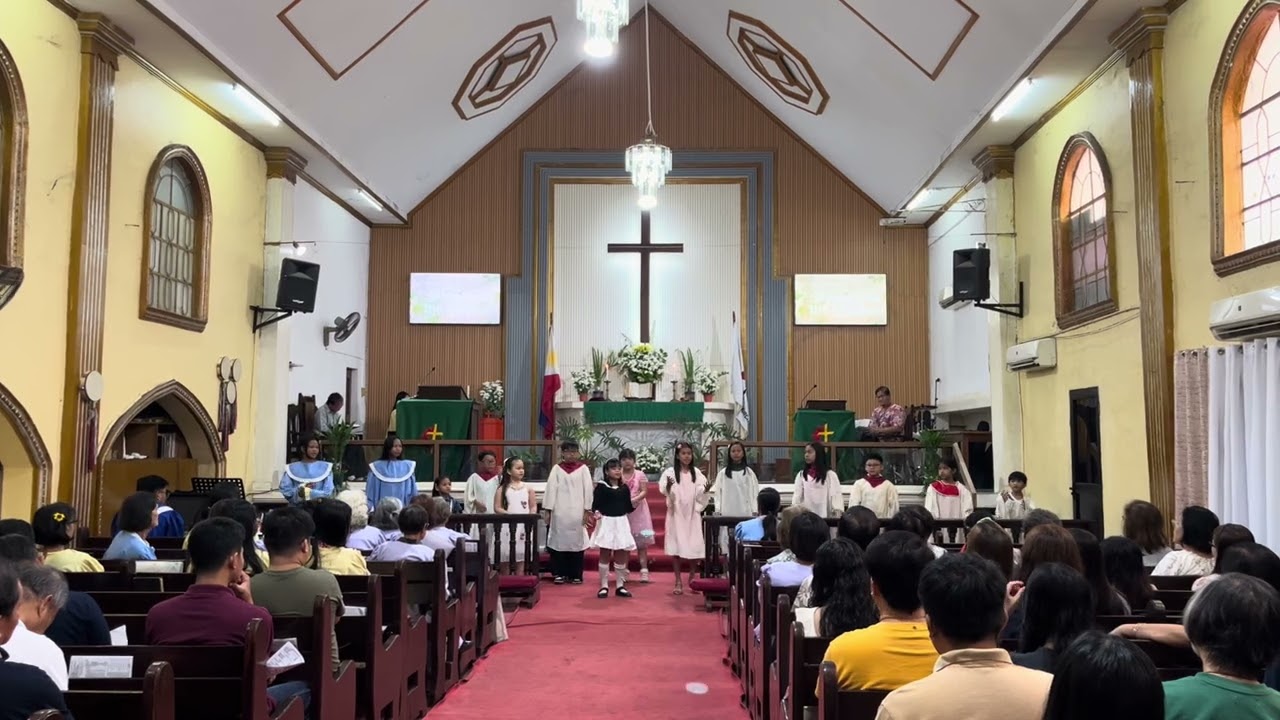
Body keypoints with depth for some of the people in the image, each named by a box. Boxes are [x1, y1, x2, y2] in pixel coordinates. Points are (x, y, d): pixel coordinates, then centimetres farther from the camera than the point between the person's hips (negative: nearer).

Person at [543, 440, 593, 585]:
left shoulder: (583, 469, 3)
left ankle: (576, 575, 9)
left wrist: (587, 510, -5)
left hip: (577, 512, 0)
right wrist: (547, 509, -5)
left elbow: (587, 489, 0)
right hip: (559, 512, 1)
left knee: (576, 541, 2)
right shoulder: (557, 469, 5)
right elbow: (550, 488, 1)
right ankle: (559, 573, 10)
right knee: (559, 541, 2)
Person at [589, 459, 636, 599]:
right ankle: (604, 586, 8)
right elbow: (595, 504, -11)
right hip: (606, 522, -4)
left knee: (621, 555, 7)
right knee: (605, 555, 1)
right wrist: (596, 513, -30)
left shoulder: (624, 488, 7)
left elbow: (628, 507, 9)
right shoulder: (601, 486, -6)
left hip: (621, 522, 4)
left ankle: (620, 586, 16)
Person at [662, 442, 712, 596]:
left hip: (692, 513, 2)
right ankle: (678, 582, 6)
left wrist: (706, 490, -17)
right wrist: (668, 486, -34)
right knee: (676, 546, -1)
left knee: (694, 546, 2)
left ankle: (692, 578, 21)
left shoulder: (696, 472, 5)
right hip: (676, 513, -2)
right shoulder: (670, 472, -4)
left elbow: (699, 494, 3)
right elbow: (666, 492, -13)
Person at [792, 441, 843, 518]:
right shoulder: (801, 475, 11)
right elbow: (797, 494, 5)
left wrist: (837, 512, -19)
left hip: (824, 517, -3)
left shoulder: (830, 475, 2)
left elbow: (836, 495, -4)